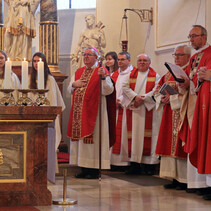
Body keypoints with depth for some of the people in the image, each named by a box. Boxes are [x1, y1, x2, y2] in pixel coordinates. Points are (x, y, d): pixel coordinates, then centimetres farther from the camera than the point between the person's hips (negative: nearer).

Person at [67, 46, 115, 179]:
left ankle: (94, 169, 0)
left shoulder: (102, 71, -4)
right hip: (79, 111, 7)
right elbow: (70, 90, 18)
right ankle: (84, 169, 14)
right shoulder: (79, 72, 17)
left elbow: (109, 90, -15)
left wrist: (103, 77, -29)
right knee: (80, 138, 7)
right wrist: (74, 84, -3)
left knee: (93, 138, -6)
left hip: (93, 111, -6)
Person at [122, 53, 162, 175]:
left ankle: (149, 163, -3)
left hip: (149, 109, -2)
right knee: (135, 134, -1)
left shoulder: (155, 76, 7)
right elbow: (125, 87, 2)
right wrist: (135, 97, -13)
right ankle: (134, 163, 1)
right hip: (134, 109, 2)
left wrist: (143, 98, -15)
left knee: (148, 135, -5)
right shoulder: (131, 74, 14)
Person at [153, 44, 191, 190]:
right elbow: (158, 89, 20)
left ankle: (184, 180, -5)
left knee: (180, 146, -9)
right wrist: (162, 98, 0)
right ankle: (175, 178, 11)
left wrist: (173, 98, -17)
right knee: (170, 144, 6)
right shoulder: (170, 73, 19)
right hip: (169, 115, 8)